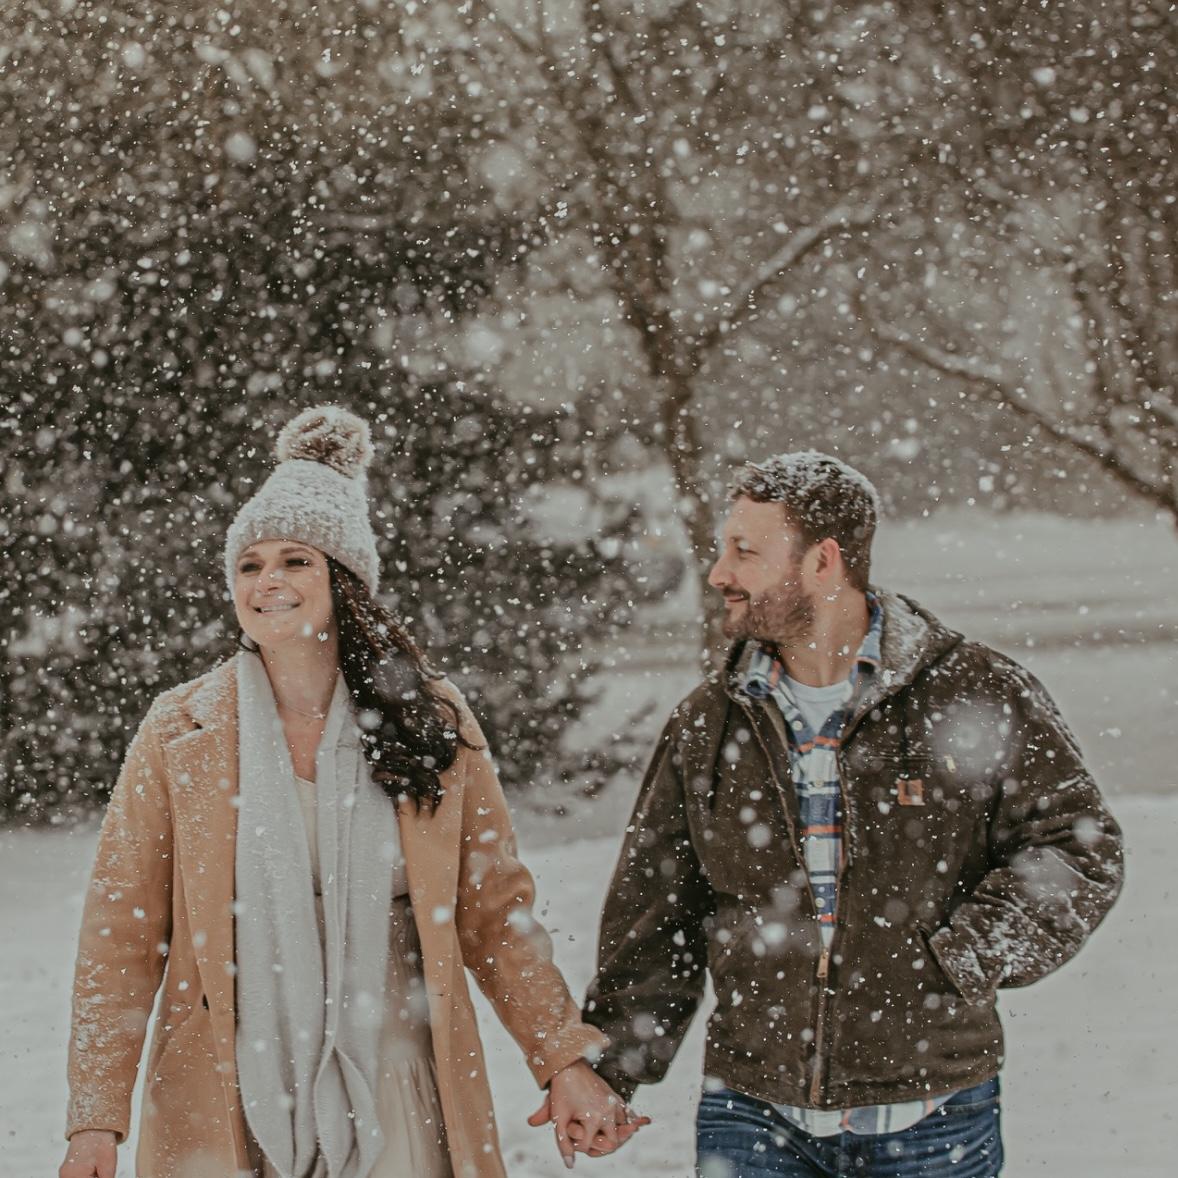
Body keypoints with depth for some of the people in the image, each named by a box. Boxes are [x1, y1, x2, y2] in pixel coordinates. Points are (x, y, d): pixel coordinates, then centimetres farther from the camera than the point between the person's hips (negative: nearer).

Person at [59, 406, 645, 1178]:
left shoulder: (432, 723, 2)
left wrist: (566, 1061, 0)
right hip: (224, 1108, 0)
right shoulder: (180, 735, 0)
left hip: (396, 1104, 0)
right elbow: (123, 936, 0)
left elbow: (496, 913, 7)